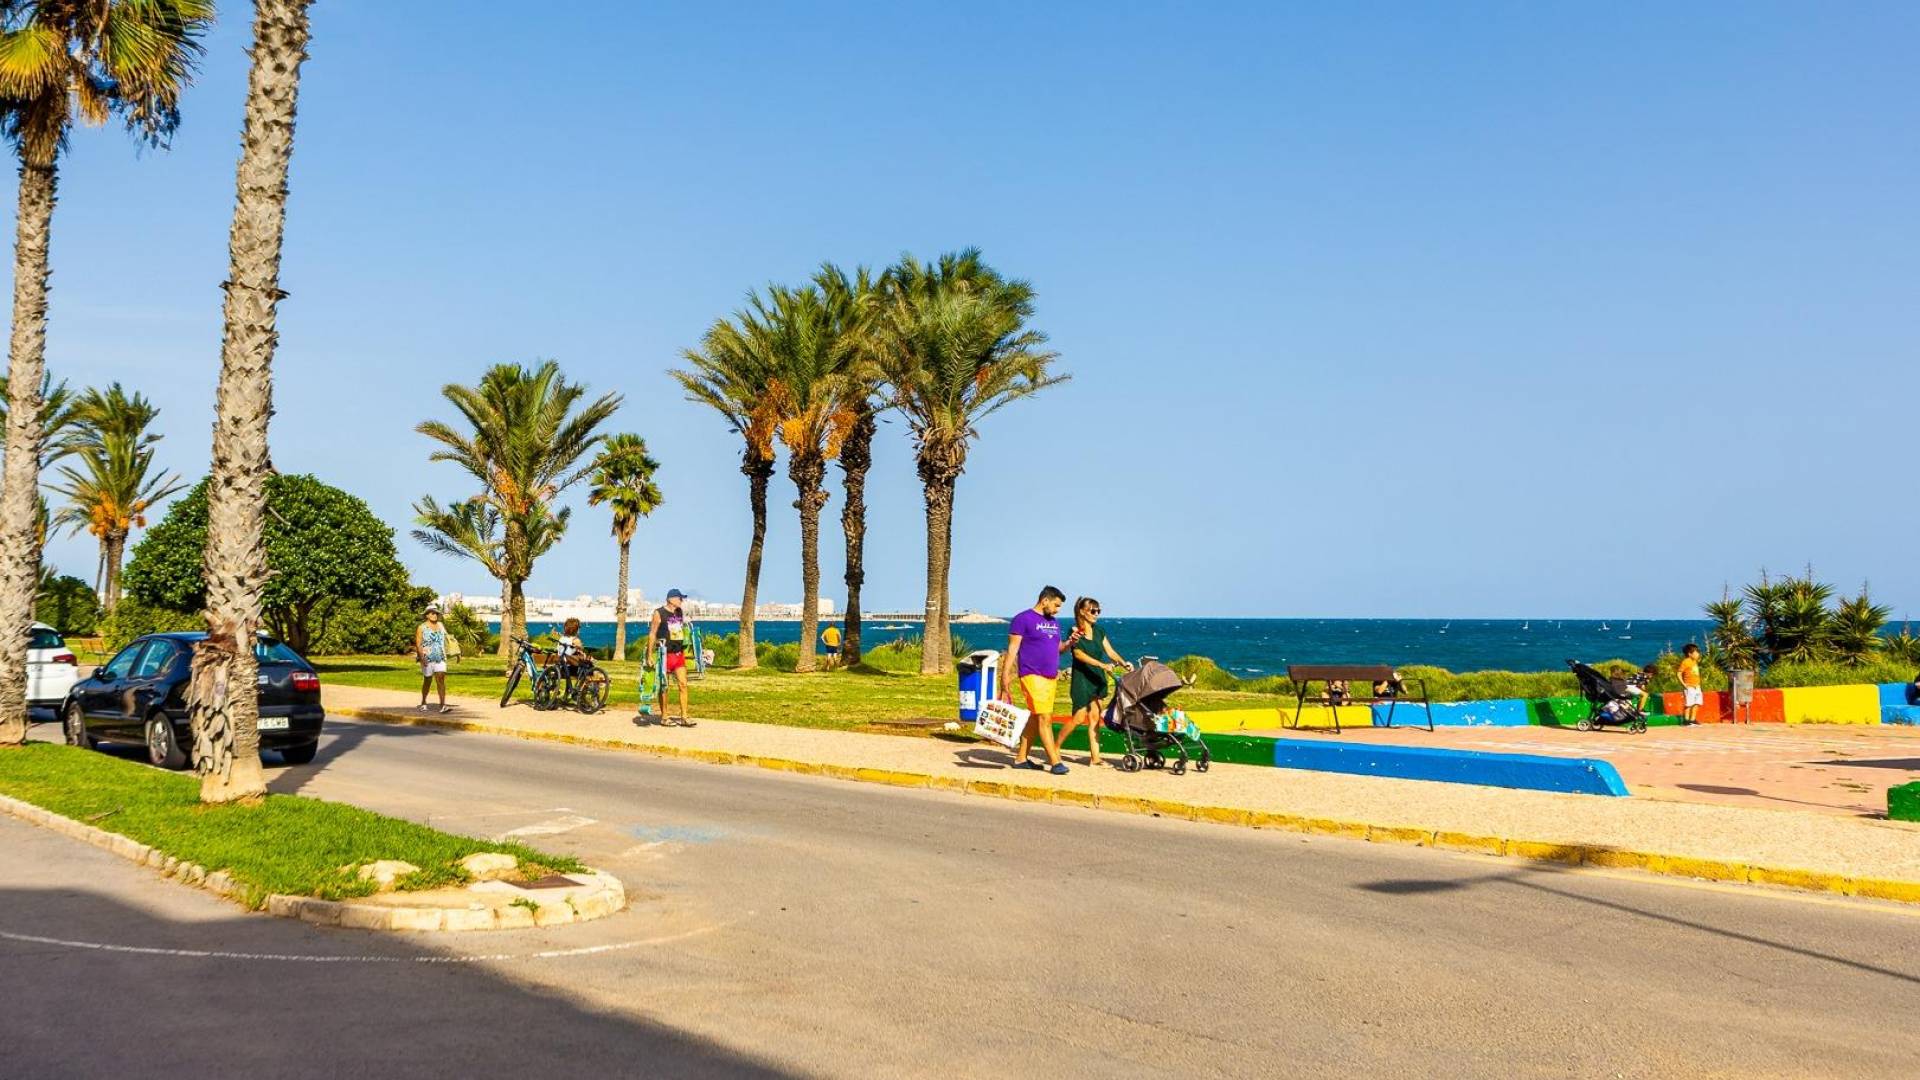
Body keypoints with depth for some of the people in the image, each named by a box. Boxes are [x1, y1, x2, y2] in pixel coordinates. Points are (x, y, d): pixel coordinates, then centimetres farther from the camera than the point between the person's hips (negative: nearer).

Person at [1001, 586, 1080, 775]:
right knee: (1045, 718, -11)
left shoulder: (1053, 623, 18)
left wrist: (1070, 642, 2)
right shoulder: (1023, 619, -6)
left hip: (1051, 678, 8)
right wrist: (1005, 676, -16)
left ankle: (1021, 759, 18)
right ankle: (1055, 762, -13)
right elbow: (1012, 649, -9)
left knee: (1034, 719, 11)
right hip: (1032, 676, -8)